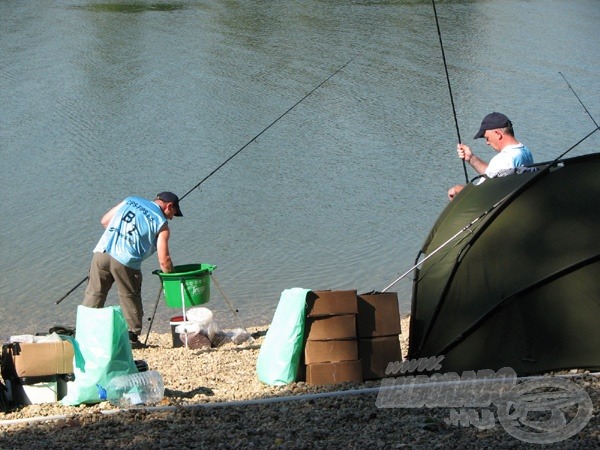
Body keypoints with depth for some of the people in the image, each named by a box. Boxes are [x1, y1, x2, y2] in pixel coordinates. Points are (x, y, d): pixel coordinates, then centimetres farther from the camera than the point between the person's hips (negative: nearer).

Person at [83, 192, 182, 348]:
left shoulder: (130, 201, 20)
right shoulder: (161, 224, 6)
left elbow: (104, 221, 20)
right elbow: (163, 260, 1)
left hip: (102, 252, 4)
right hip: (125, 261, -4)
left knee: (94, 293, 12)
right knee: (130, 298, 14)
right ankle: (132, 338, 18)